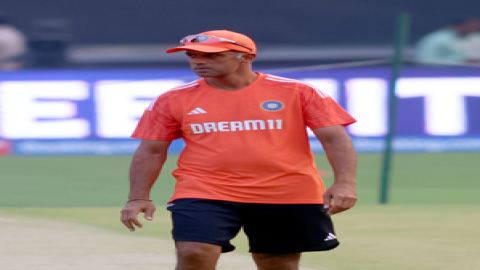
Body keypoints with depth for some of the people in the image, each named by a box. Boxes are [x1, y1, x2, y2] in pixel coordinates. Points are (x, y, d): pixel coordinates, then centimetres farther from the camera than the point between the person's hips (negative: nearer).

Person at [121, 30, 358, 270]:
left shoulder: (297, 93, -1)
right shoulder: (174, 100, 4)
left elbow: (335, 138, -3)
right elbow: (151, 152, 9)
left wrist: (344, 183, -17)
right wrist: (138, 198, 1)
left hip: (285, 195, 0)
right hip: (203, 195, 0)